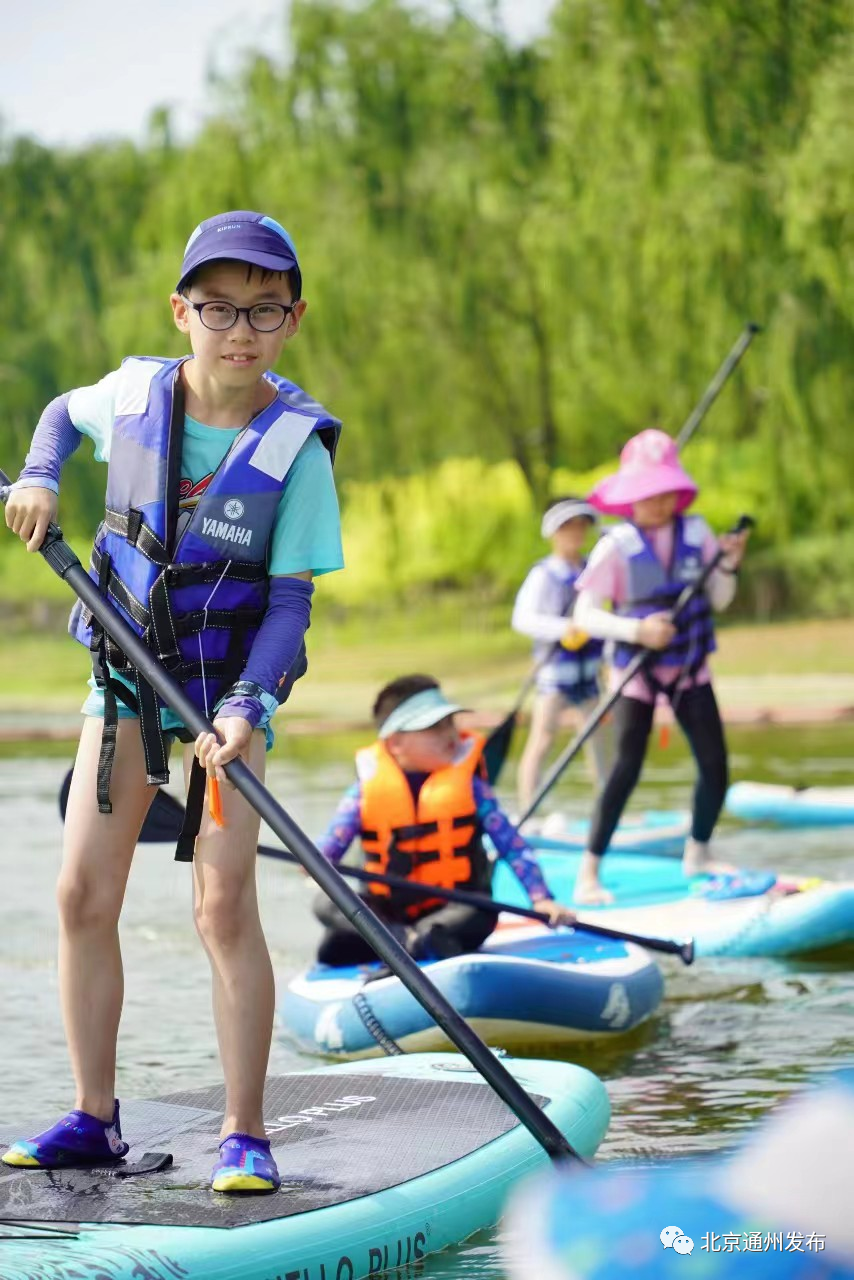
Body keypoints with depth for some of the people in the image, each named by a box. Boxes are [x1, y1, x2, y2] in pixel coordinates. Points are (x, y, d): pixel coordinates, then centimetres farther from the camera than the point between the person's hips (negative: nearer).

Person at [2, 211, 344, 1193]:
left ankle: (245, 1135, -4)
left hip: (232, 686, -3)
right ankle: (93, 1119, 11)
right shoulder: (134, 393, -5)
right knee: (83, 894, -1)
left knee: (224, 903, -12)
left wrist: (246, 706, -26)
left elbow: (290, 599, -13)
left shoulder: (296, 447, -13)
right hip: (124, 676, 4)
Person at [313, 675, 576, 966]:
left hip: (453, 906, -1)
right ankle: (408, 940, -37)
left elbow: (511, 844, -5)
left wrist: (542, 898, -16)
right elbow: (336, 835, -7)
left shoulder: (467, 781, -2)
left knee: (480, 916, -32)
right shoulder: (370, 784, -1)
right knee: (327, 904, -21)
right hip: (386, 908, 2)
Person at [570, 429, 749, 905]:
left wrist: (729, 565, -14)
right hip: (638, 672, -4)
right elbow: (585, 615, -16)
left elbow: (719, 600, 5)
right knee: (626, 770, -12)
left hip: (691, 669, 4)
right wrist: (637, 630, -28)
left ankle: (697, 856, 24)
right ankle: (589, 874, -7)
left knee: (715, 763, 1)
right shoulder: (616, 546, -14)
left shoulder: (697, 533, -2)